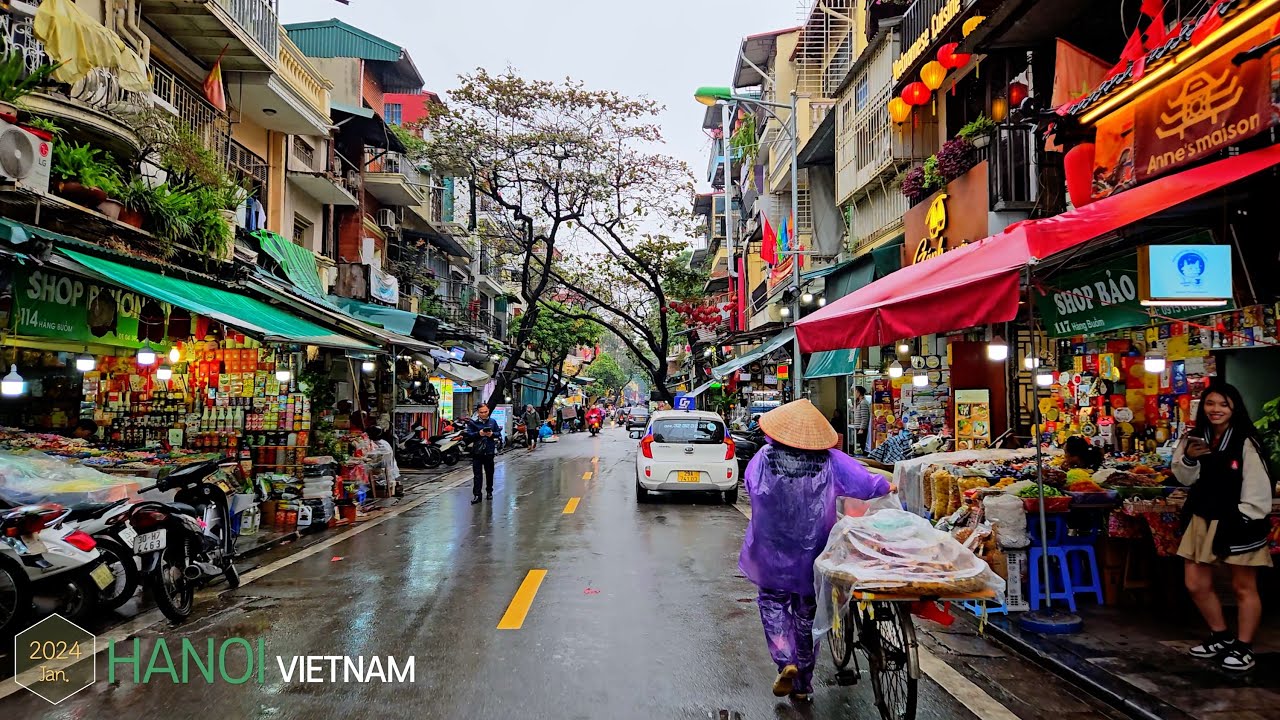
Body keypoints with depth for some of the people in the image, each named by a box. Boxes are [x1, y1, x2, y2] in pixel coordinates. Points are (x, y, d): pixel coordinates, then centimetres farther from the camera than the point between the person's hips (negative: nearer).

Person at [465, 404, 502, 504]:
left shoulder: (493, 422, 5)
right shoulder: (472, 422, -3)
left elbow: (499, 433, 7)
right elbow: (467, 434, -9)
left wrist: (492, 434, -14)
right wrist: (478, 434, -23)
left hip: (489, 452, 2)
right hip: (477, 452, -2)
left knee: (489, 473, 13)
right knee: (477, 474, -3)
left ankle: (489, 491, 28)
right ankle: (476, 494, -2)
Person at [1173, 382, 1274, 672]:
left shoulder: (1246, 443, -12)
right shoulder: (1195, 438, 5)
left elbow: (1257, 488, -12)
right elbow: (1185, 479, 10)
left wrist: (1242, 522, -14)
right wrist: (1188, 459, -9)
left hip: (1238, 522, -6)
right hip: (1202, 521, 6)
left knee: (1244, 587, 6)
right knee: (1196, 584, 10)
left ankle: (1243, 648, 19)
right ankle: (1221, 637, 29)